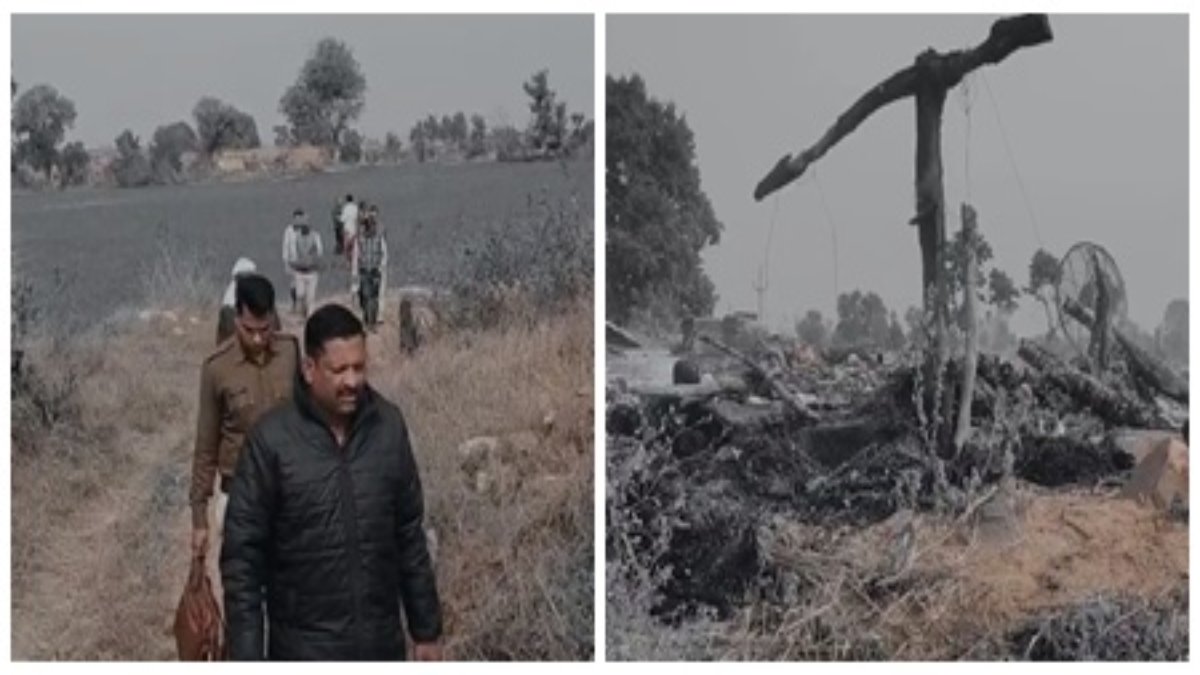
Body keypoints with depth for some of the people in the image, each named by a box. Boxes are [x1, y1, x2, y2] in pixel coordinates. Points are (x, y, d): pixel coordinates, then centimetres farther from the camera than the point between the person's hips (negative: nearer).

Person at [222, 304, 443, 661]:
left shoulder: (388, 426, -3)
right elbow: (243, 557, -11)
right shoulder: (272, 439, -14)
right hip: (305, 651, -3)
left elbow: (410, 535, 6)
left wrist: (427, 628, 7)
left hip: (379, 644, 4)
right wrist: (247, 658, -14)